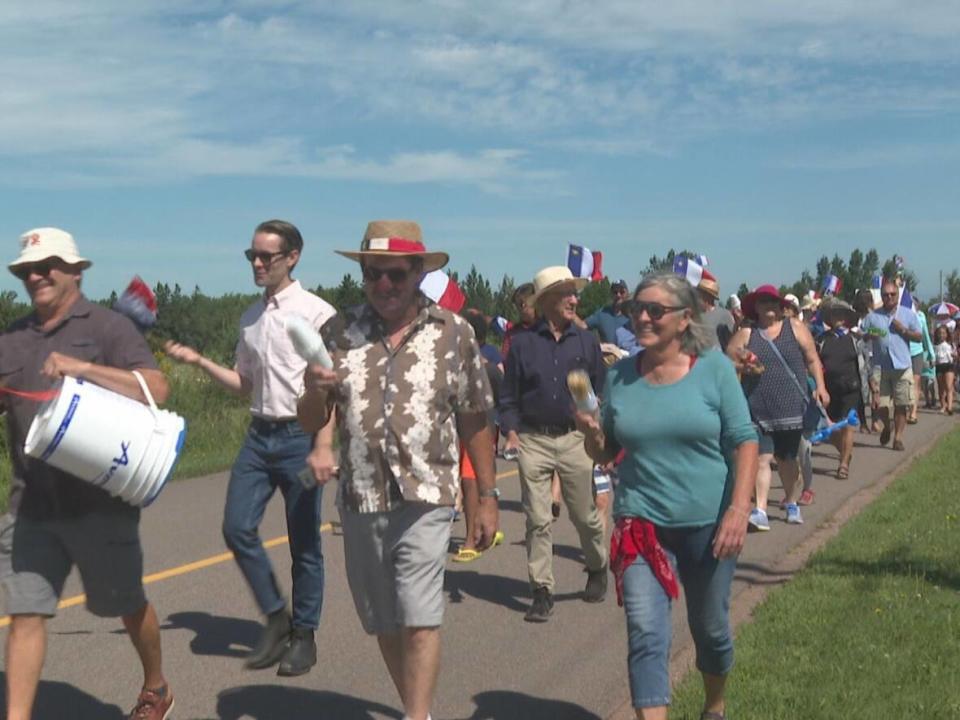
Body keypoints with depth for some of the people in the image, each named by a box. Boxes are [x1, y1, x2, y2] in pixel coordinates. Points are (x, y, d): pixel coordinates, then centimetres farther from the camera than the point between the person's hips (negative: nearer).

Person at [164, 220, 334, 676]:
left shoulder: (316, 313, -9)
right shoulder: (250, 318, 11)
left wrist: (322, 448, -17)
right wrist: (199, 362, 4)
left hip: (299, 437, -6)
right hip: (259, 434, 6)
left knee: (303, 543, 4)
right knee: (237, 528, 2)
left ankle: (303, 635, 20)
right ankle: (275, 618, 21)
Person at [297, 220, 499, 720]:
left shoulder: (453, 333, -1)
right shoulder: (339, 333, 2)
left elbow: (474, 422, 4)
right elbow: (311, 423, 5)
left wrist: (487, 497, 4)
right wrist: (314, 392, -17)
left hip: (424, 499, -3)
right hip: (360, 500, 3)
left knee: (419, 618, -12)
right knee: (384, 623, 14)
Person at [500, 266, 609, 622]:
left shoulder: (586, 342, 7)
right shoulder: (523, 344, 3)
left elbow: (601, 391, 11)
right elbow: (508, 396, 6)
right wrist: (511, 431, -7)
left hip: (575, 440, 1)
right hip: (533, 441, -1)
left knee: (586, 515, 8)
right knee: (537, 520, 0)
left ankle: (597, 568, 35)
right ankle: (542, 592, 8)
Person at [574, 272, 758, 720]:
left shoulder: (714, 368, -7)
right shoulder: (619, 376, 0)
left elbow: (743, 440, -7)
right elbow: (605, 454, 7)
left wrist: (739, 507, -17)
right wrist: (590, 433, -15)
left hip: (708, 522, -1)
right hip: (641, 522, 1)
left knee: (710, 628, 17)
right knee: (645, 635, -9)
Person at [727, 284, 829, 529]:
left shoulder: (795, 327, 4)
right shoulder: (746, 334, 3)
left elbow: (812, 359, 5)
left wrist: (820, 386, -4)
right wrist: (741, 366, -12)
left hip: (791, 407, 1)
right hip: (759, 409, -1)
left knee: (787, 458, 13)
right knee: (762, 457, -8)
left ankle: (791, 503, 33)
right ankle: (760, 510, -10)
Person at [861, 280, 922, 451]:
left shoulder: (909, 314, 7)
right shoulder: (872, 316, 6)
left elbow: (919, 337, 7)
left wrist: (903, 330, -9)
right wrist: (869, 335, -16)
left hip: (902, 366, 0)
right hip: (880, 366, 0)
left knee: (901, 404, -1)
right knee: (880, 404, 1)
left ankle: (898, 437, 9)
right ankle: (887, 427, 30)